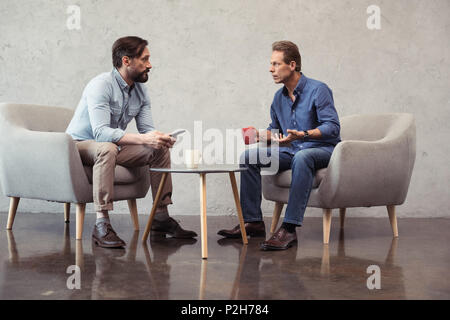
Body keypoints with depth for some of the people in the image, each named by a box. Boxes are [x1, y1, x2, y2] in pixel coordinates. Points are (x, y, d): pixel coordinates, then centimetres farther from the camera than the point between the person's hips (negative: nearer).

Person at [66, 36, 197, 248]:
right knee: (107, 148, -40)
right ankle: (102, 226, -40)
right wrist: (144, 139, -43)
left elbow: (147, 129, 2)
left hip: (111, 147, 8)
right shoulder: (101, 85, -23)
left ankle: (161, 217, 3)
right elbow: (100, 132, -35)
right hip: (80, 145, -8)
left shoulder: (140, 90, 3)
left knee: (160, 150, -4)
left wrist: (160, 139, -23)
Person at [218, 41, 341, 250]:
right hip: (291, 150, 7)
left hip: (322, 149, -7)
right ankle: (253, 221, -7)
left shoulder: (318, 90, -12)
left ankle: (289, 228, -43)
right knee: (249, 157, -7)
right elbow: (274, 130, 20)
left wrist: (302, 135, -35)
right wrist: (258, 135, -2)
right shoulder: (279, 97, 10)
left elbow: (332, 127, -21)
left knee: (302, 157, -42)